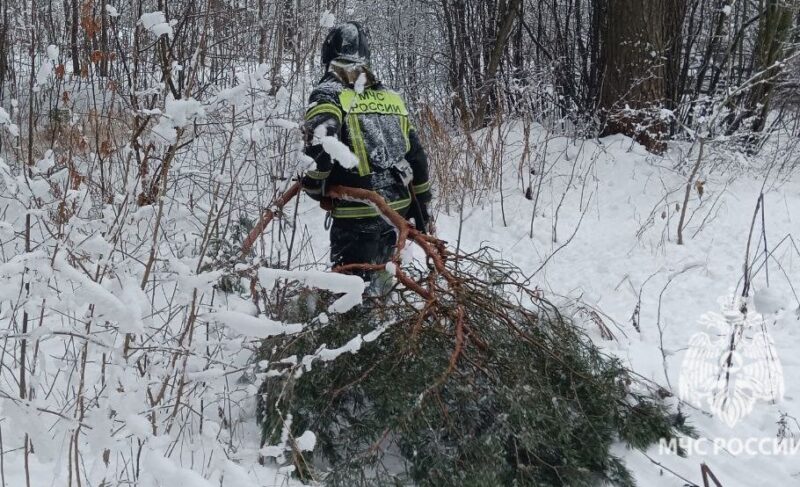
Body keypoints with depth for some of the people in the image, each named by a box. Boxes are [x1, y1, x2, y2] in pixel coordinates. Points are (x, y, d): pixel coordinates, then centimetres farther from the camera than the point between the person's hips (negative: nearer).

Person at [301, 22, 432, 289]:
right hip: (397, 208, 6)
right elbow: (416, 155, 14)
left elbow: (321, 144, -22)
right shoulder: (391, 97, 13)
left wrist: (312, 185, -4)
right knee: (379, 277, 22)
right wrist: (421, 205, 22)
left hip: (358, 212, -6)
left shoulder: (328, 94, -5)